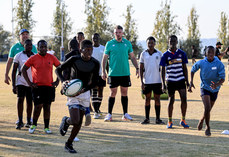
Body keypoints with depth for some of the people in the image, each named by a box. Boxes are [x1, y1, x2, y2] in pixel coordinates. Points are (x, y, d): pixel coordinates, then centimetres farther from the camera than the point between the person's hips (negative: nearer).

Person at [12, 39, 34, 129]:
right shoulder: (18, 56, -1)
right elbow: (14, 71, -1)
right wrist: (13, 85, -6)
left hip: (32, 83, 2)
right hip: (21, 82, -2)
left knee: (30, 102, 4)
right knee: (20, 99, -14)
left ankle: (28, 121, 15)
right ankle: (20, 121, -8)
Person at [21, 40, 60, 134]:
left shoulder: (52, 58, 4)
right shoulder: (33, 58, -2)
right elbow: (23, 69, 3)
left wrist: (57, 81, 6)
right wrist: (29, 82, -2)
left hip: (49, 86, 2)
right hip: (37, 86, -2)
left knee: (47, 107, 5)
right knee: (38, 106, -6)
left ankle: (47, 127, 12)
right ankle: (34, 124, 15)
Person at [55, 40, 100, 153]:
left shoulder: (95, 63, -6)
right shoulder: (74, 59, -13)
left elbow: (94, 82, -2)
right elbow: (58, 69, -4)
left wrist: (82, 90, -17)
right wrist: (63, 81, -22)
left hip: (85, 92, 4)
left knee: (79, 122, 6)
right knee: (75, 121, -16)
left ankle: (69, 144, 24)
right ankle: (66, 121, 20)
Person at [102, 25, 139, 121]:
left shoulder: (127, 43, 7)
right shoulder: (109, 44, 2)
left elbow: (132, 57, 12)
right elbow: (105, 58, 4)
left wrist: (137, 68, 3)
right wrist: (103, 71, -3)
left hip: (125, 73, 2)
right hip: (113, 73, -2)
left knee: (124, 93, 5)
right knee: (113, 93, -1)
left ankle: (125, 114, 12)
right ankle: (109, 114, 7)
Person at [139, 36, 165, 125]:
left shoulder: (159, 54, 3)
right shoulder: (143, 54, 2)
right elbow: (141, 68, 4)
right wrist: (141, 81, -3)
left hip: (157, 81, 0)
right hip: (147, 81, 0)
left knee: (157, 99, 4)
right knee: (147, 99, 5)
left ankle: (158, 119, 10)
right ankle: (147, 118, 11)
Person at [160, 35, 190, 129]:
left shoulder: (182, 53, 4)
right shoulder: (165, 55, -1)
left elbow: (184, 68, 10)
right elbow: (163, 70, 0)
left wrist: (187, 81, 6)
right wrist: (163, 84, -6)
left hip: (181, 80, 2)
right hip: (170, 81, -1)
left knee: (184, 99, -7)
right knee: (171, 101, 2)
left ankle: (183, 120, 6)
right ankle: (170, 122, 14)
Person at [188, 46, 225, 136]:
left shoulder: (219, 64, -14)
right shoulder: (201, 63, -10)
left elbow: (222, 78, -18)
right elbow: (193, 70, 9)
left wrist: (217, 85, -38)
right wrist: (191, 82, -1)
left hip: (214, 90, 2)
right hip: (204, 88, -1)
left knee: (209, 109, 16)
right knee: (207, 108, -19)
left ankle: (202, 120, 47)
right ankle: (208, 127, -3)